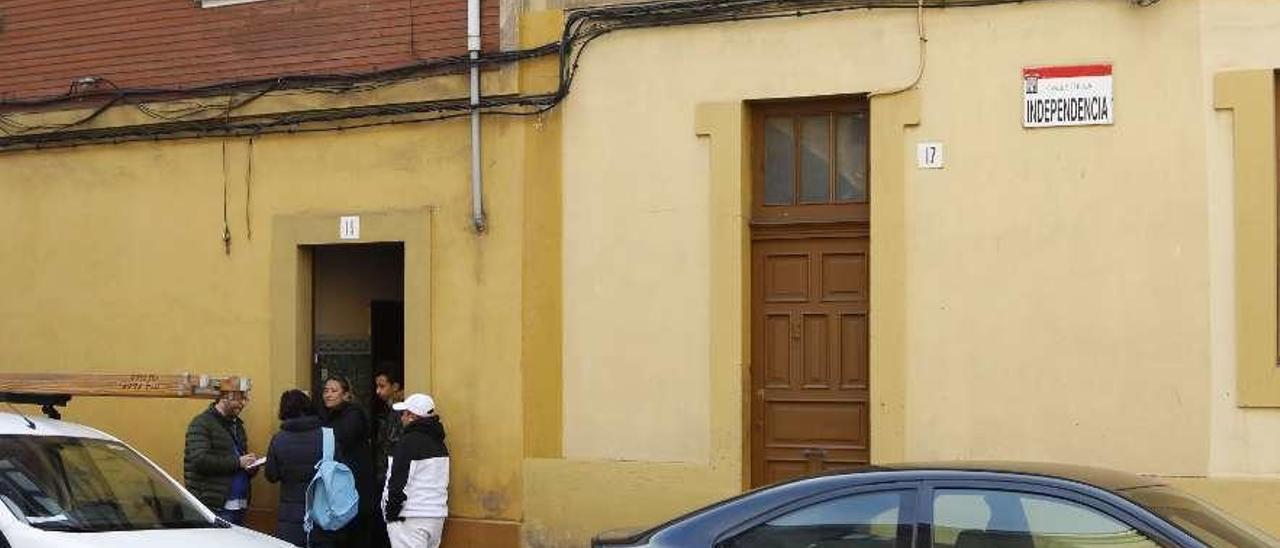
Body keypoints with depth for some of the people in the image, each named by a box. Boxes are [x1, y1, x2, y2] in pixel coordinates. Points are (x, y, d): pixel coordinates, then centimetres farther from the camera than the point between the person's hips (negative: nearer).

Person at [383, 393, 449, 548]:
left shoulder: (409, 441, -13)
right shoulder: (439, 443, 13)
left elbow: (398, 483, -15)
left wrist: (390, 513, -7)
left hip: (411, 518, -9)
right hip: (437, 516, 9)